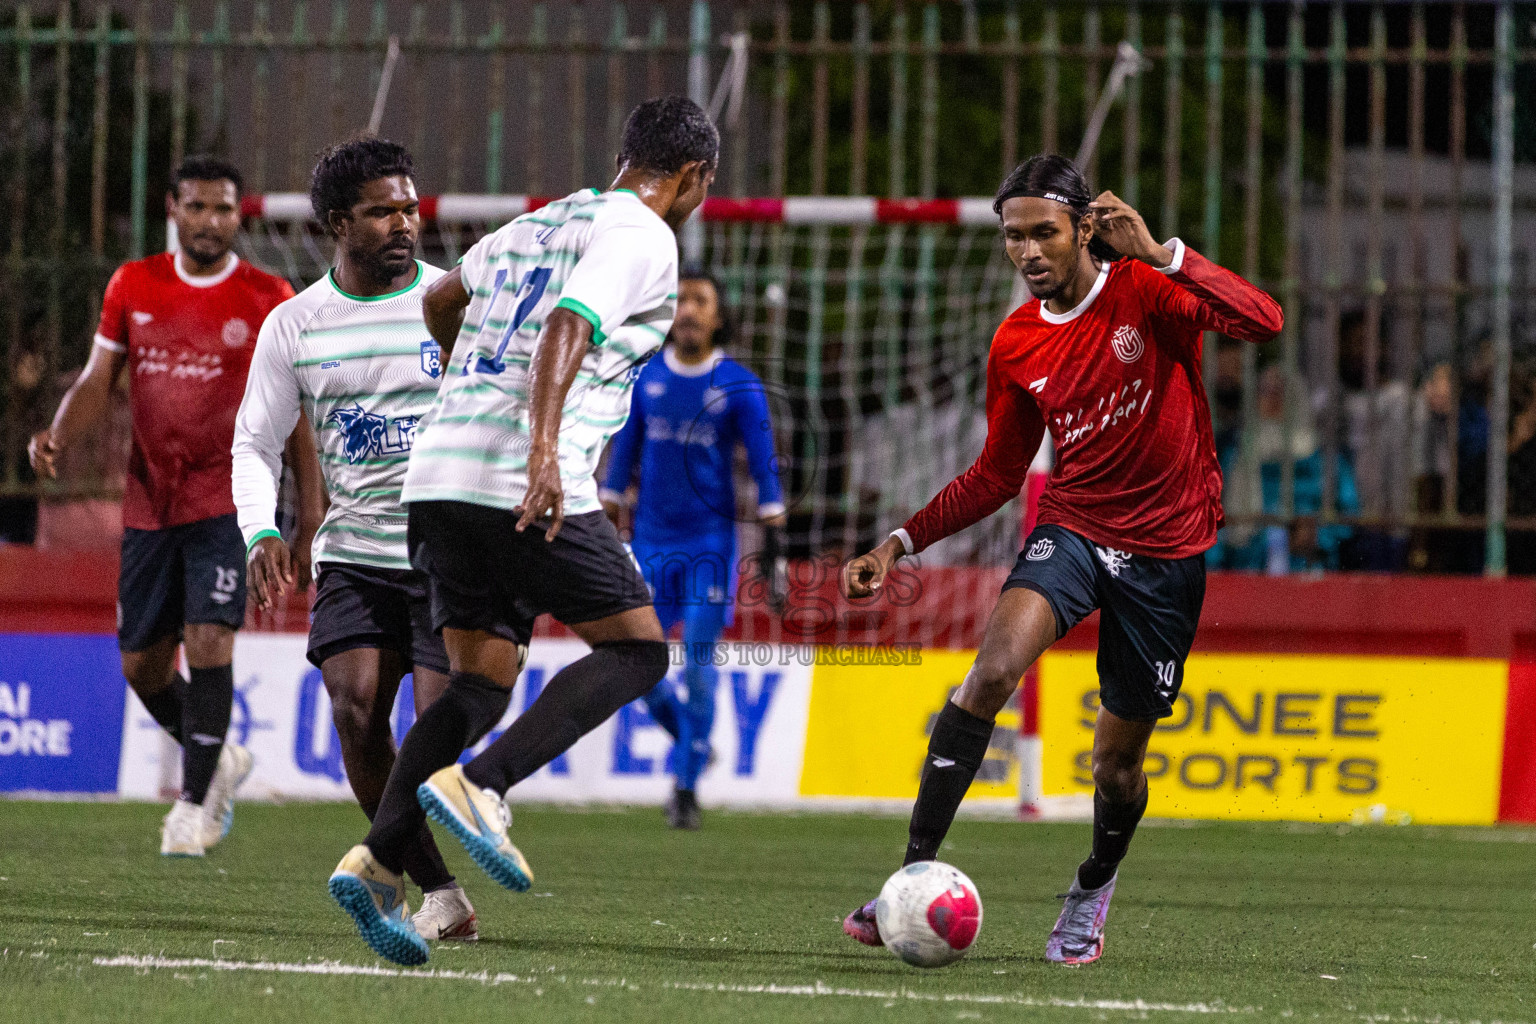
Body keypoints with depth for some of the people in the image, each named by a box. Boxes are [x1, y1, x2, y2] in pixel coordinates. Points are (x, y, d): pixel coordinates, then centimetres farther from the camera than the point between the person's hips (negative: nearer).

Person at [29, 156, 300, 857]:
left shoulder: (268, 301, -2)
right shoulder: (133, 287, 6)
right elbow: (97, 381, 10)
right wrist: (58, 438, -11)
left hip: (229, 502, -4)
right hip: (148, 504, 4)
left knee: (208, 642, -17)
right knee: (141, 662, 6)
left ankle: (194, 802, -6)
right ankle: (217, 760, 32)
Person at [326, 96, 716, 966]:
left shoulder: (537, 223, 23)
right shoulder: (644, 239, -2)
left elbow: (442, 302, 38)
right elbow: (567, 328, -20)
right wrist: (544, 445, -31)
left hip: (439, 472, 8)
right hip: (523, 484, -8)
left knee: (483, 682, 12)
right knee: (638, 650, 3)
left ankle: (378, 863, -6)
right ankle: (477, 786, -15)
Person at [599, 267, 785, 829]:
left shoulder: (739, 385, -2)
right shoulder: (646, 377, 6)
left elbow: (764, 465, -2)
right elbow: (625, 447, 14)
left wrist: (773, 529, -11)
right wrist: (608, 509, 10)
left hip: (711, 540, -3)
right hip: (652, 540, 3)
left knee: (699, 666, -8)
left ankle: (687, 788, 1)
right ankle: (691, 738, 27)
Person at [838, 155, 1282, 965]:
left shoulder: (1147, 291, -11)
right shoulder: (1016, 346, 1)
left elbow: (1263, 322, -28)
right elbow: (997, 475, 13)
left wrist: (1163, 254, -36)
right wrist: (901, 543, 4)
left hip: (1166, 548, -2)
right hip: (1072, 526, 2)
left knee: (1117, 761, 6)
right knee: (995, 666, -27)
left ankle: (1093, 890, 39)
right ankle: (916, 874, -28)